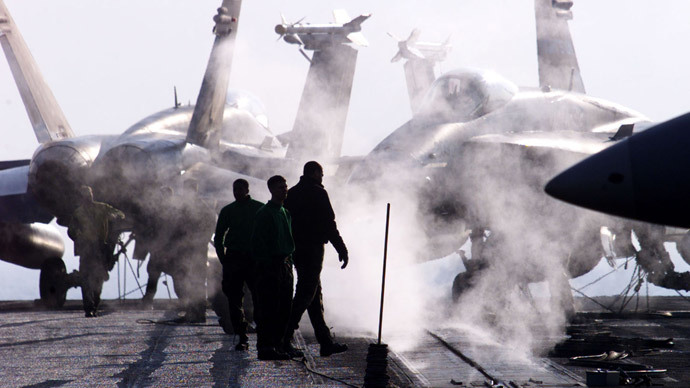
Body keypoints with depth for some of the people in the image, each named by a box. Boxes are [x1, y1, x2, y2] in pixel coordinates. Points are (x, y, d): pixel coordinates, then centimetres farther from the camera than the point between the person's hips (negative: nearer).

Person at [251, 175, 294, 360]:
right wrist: (264, 265, -18)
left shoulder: (285, 213, 18)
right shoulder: (264, 213, -8)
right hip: (270, 267, -8)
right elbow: (258, 242, -13)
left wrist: (289, 260, 17)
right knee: (268, 309, -7)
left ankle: (276, 344, 14)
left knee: (284, 308, 8)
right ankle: (265, 347, -5)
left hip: (285, 265, 8)